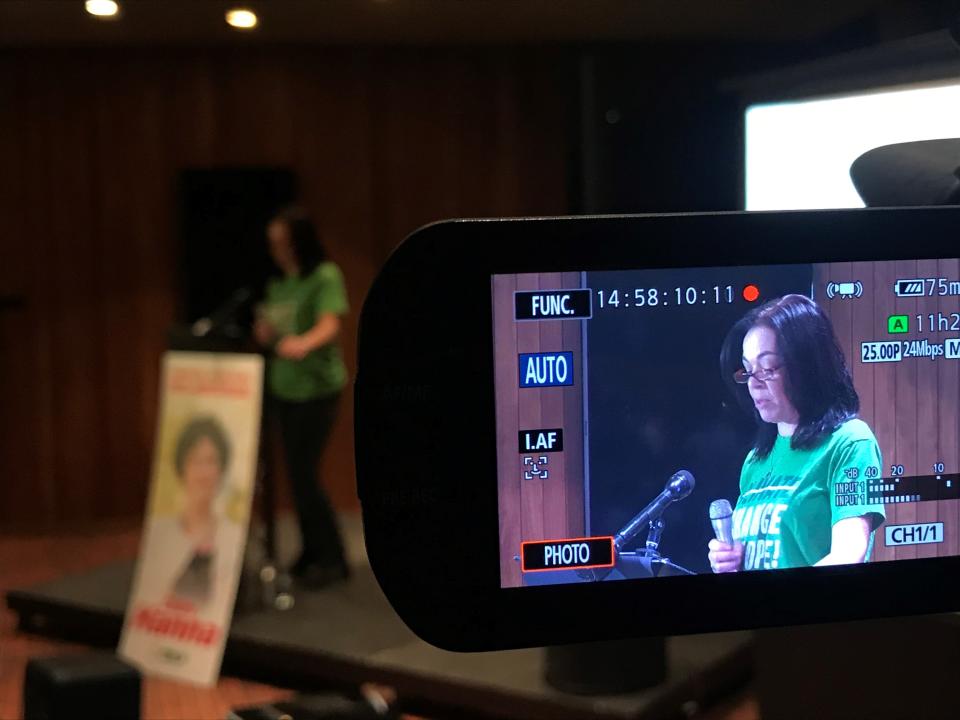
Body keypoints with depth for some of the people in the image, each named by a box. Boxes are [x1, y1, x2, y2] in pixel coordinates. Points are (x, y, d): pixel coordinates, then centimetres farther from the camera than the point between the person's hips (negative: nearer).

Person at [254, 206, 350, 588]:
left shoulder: (325, 276, -11)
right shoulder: (278, 283, 10)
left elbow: (329, 325, -26)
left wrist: (304, 343, -47)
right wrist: (264, 332, -7)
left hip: (317, 387, -7)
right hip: (283, 387, 7)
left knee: (303, 473, -9)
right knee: (296, 473, 9)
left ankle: (332, 559, 4)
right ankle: (311, 552, 21)